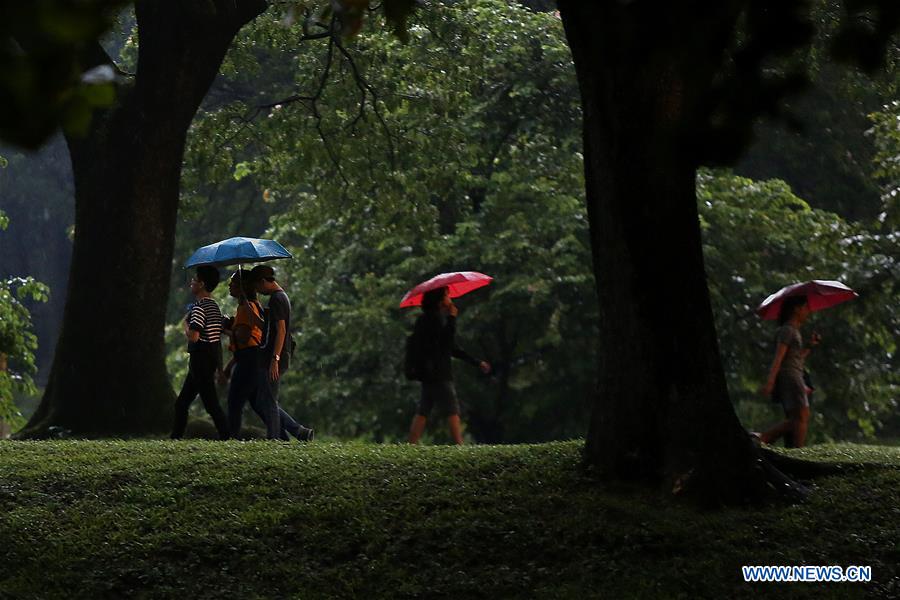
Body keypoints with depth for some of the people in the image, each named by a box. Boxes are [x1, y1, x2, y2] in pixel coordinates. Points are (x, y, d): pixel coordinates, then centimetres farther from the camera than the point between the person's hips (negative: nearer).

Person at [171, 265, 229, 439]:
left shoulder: (199, 307, -15)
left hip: (201, 358, -10)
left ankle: (226, 437, -12)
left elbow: (193, 336, -24)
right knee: (181, 403, 15)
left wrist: (186, 323, -7)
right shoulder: (215, 306, 15)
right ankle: (175, 438, 19)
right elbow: (219, 335, 17)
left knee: (211, 404, -9)